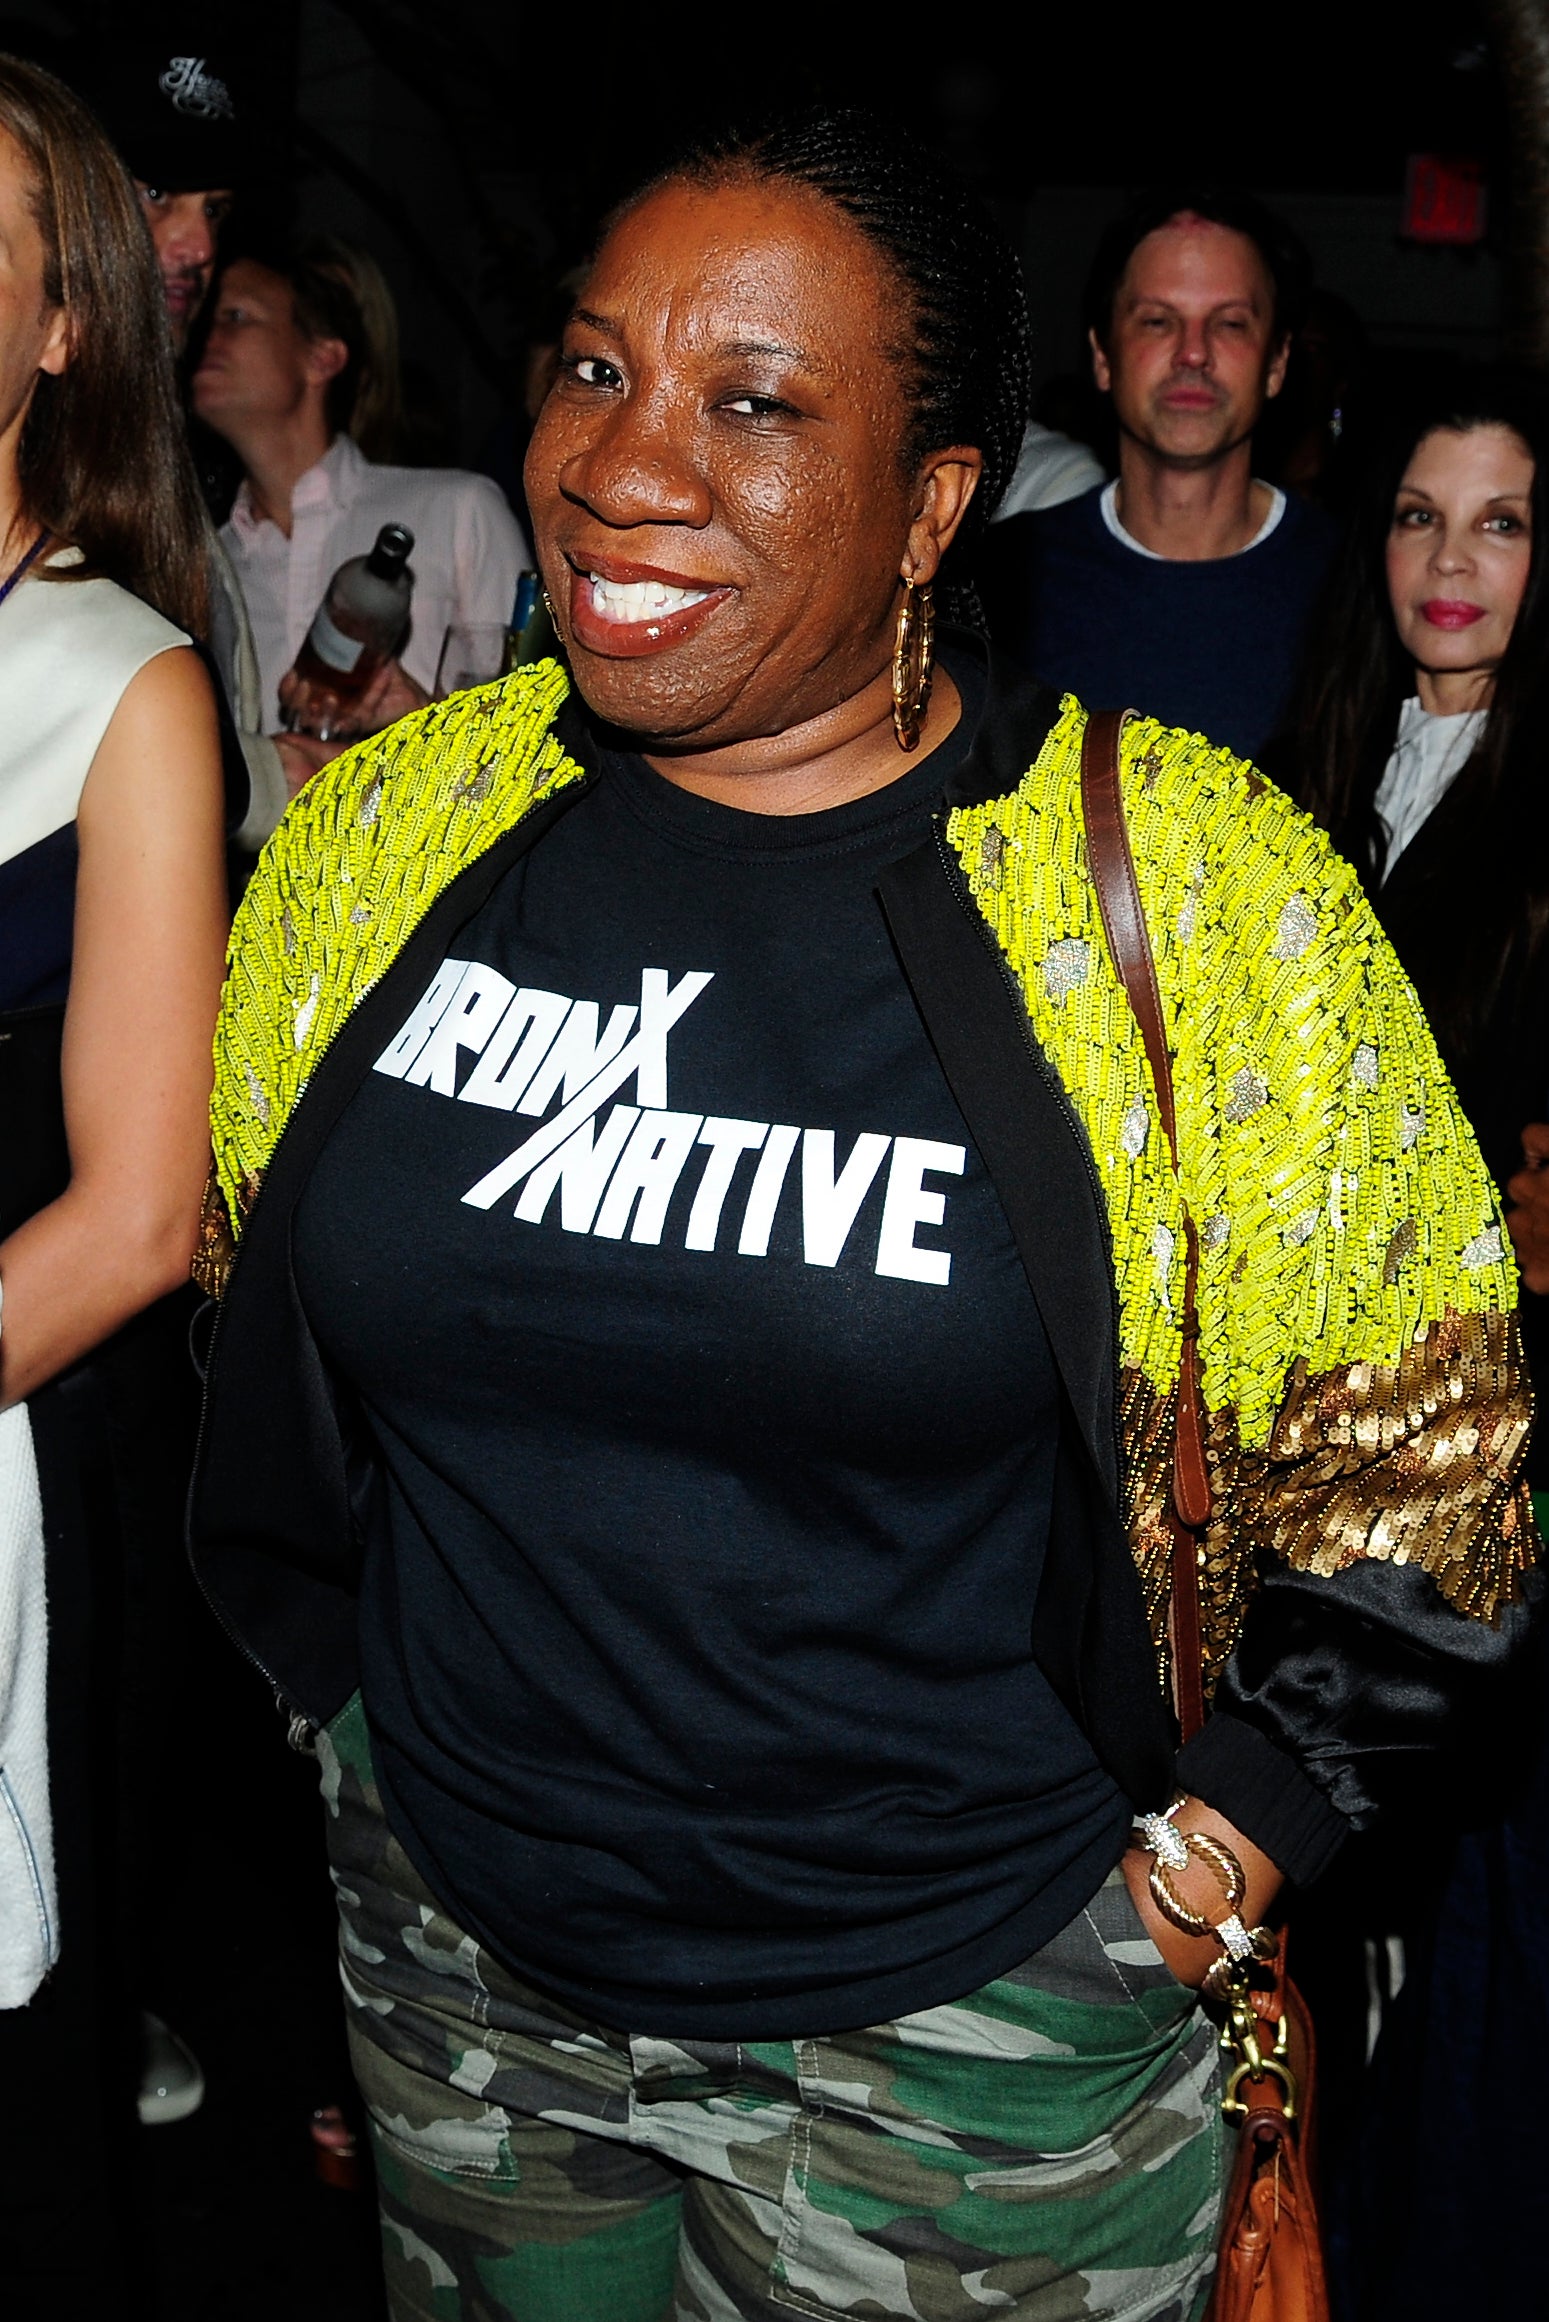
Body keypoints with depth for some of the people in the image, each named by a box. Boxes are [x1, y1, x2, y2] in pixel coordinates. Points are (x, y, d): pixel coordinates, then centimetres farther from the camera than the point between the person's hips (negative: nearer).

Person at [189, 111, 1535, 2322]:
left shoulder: (1200, 898, -15)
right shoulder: (386, 828, -4)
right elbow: (245, 1296, 11)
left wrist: (1198, 1868, -7)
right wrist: (353, 1714, 10)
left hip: (965, 2030, -3)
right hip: (454, 1962, 4)